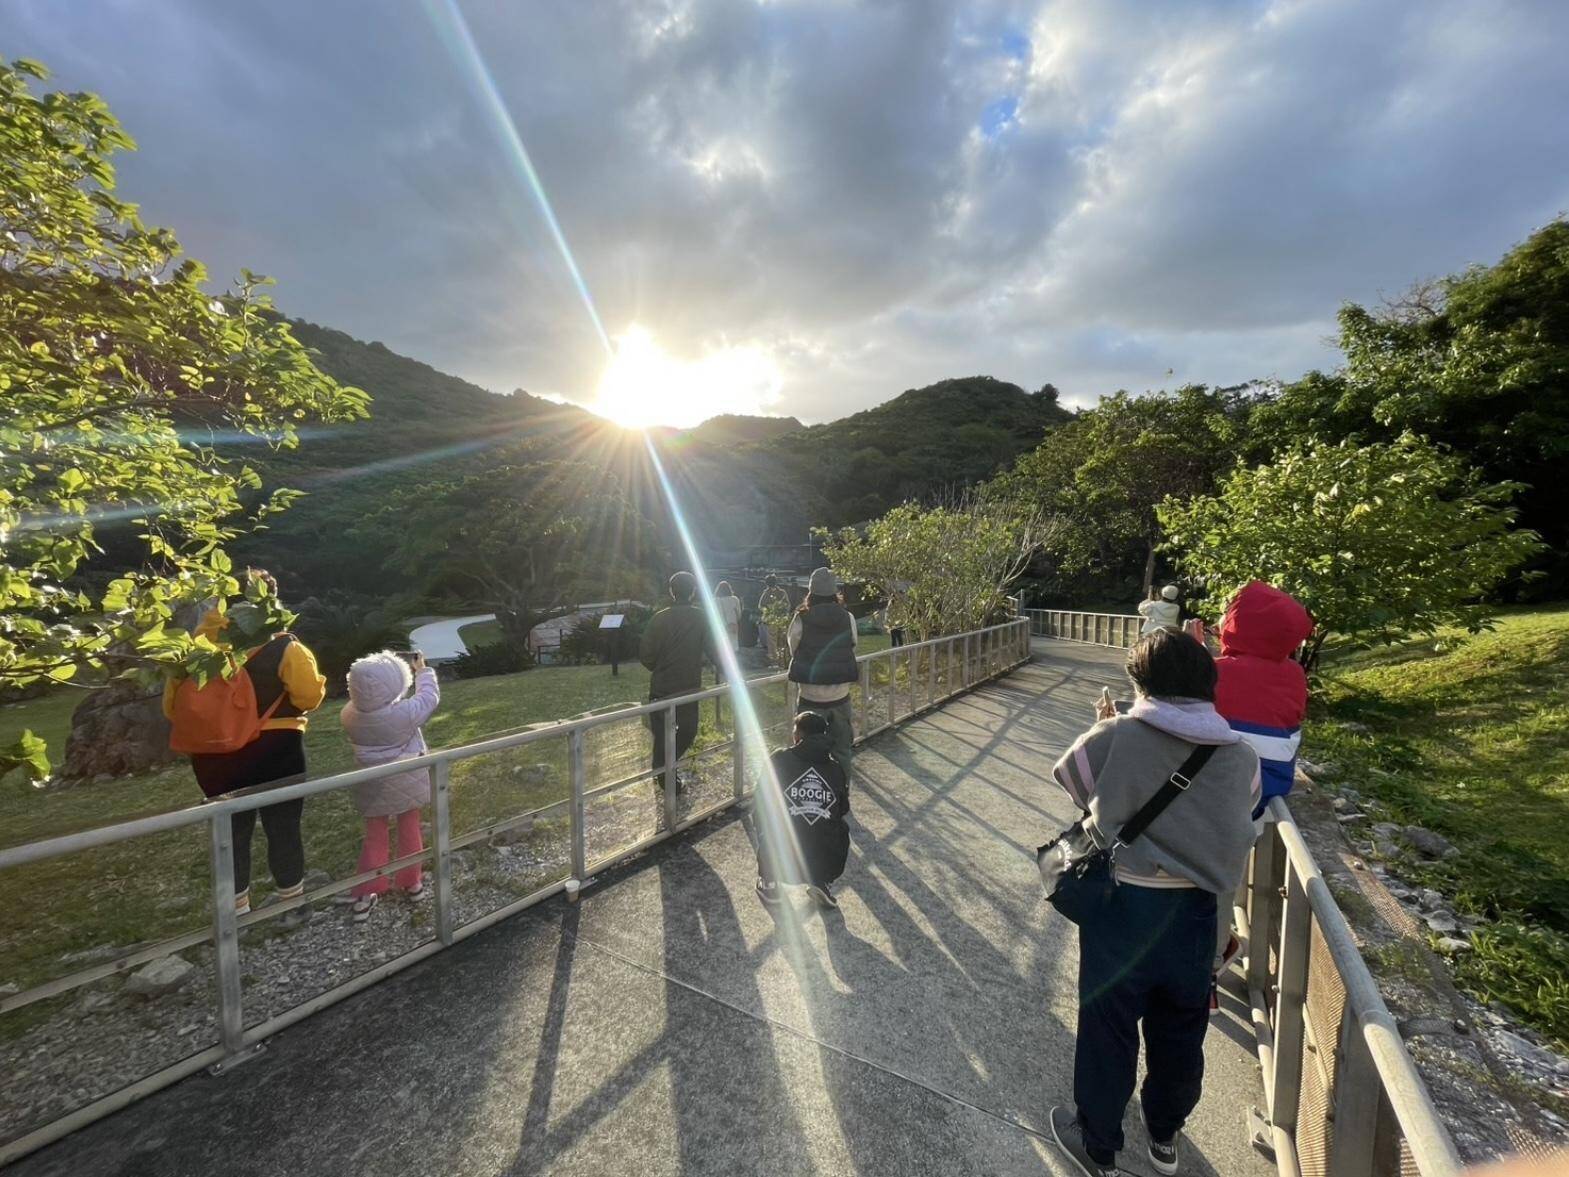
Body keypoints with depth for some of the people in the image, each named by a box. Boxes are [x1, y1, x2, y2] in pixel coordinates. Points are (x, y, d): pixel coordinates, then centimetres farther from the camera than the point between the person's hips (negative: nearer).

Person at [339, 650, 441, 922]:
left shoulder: (349, 716, -15)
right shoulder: (404, 712, -26)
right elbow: (429, 696, -9)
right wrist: (422, 670, 7)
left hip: (371, 787, 3)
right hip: (406, 783, -2)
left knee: (374, 837, 16)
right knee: (410, 832, 14)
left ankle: (365, 895, 20)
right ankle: (413, 884, 29)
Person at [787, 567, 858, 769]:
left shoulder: (801, 619, -12)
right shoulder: (848, 618, -7)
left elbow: (793, 651, -2)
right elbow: (853, 649, 2)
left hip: (811, 699, -1)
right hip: (840, 698, 2)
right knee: (841, 752, 18)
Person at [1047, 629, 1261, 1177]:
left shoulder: (1115, 738, -19)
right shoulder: (1241, 758, -7)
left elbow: (1069, 777, -2)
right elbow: (1239, 827, 6)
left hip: (1123, 904, -3)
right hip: (1196, 911, 4)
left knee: (1108, 1028, 17)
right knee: (1180, 1029, 26)